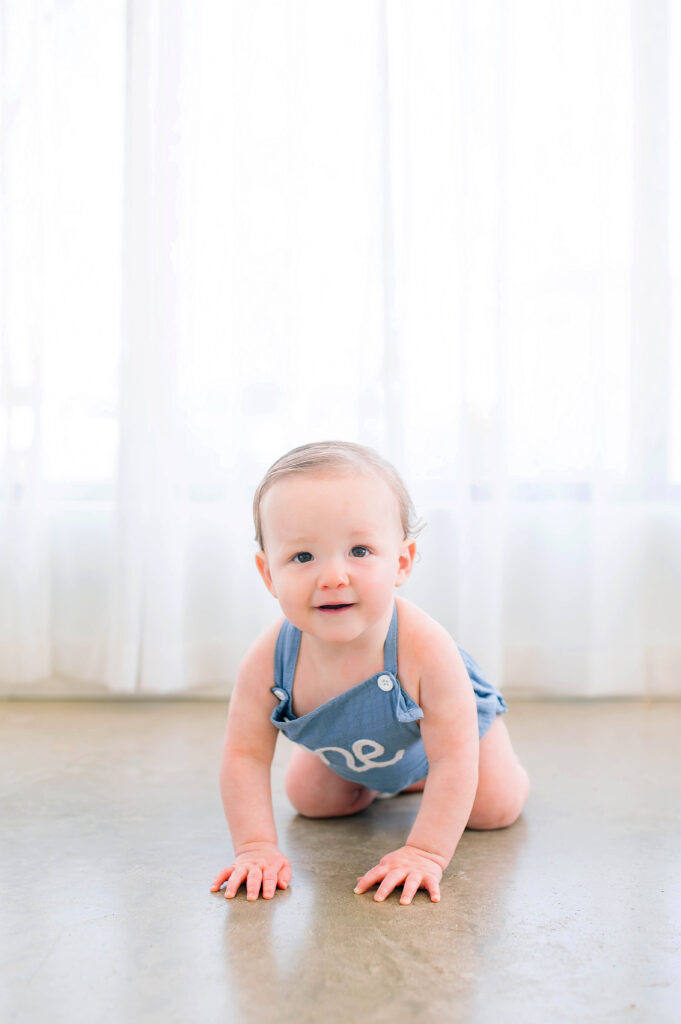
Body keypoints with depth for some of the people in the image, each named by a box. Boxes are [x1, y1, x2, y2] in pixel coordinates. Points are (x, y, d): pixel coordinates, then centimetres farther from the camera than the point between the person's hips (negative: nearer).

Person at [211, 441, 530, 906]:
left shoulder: (426, 649, -47)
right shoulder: (269, 660, -39)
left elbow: (453, 761, -39)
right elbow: (245, 754, -26)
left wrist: (427, 853, -42)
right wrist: (255, 846, -34)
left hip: (449, 718, -2)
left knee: (494, 808, -2)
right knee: (312, 801, 13)